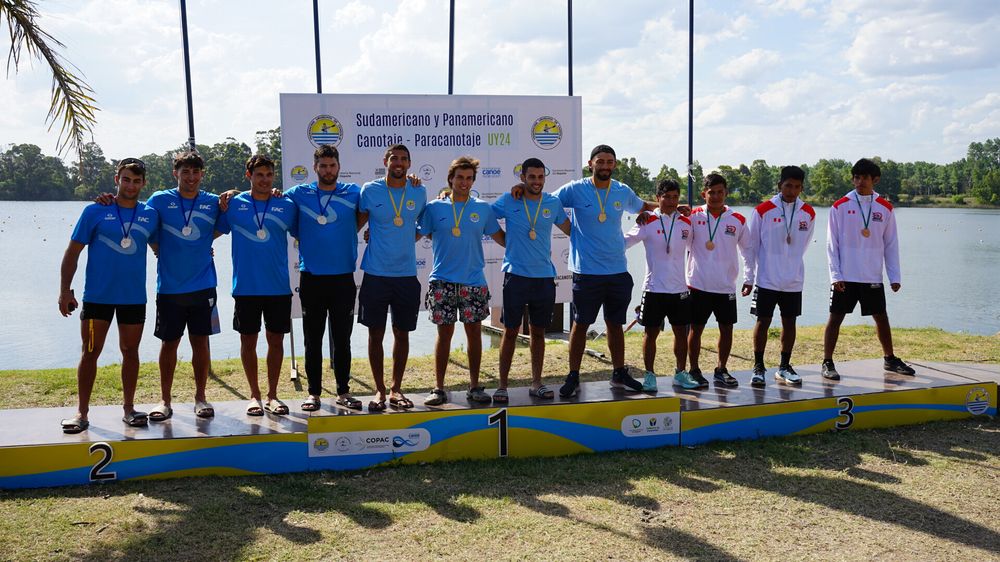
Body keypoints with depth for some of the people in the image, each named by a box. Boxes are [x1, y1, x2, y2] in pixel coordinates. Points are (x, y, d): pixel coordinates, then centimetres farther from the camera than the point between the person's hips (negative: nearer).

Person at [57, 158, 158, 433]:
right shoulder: (95, 211, -3)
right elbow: (72, 252, -3)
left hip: (134, 296, 2)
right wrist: (65, 291, -9)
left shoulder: (150, 214, 5)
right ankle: (82, 412, 9)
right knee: (90, 352, 2)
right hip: (97, 295, -2)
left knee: (130, 351, 10)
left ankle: (129, 408, 20)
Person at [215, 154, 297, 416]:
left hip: (279, 286, 1)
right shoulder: (233, 204, 1)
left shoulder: (287, 206, 3)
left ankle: (272, 394, 19)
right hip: (246, 286, -1)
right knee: (248, 340, 6)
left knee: (276, 339, 6)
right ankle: (254, 395, 20)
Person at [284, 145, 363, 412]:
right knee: (313, 340, 6)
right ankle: (314, 392, 15)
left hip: (343, 278, 0)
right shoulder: (299, 194, 5)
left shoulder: (353, 193, 4)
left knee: (342, 339, 7)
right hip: (311, 278, 0)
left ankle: (343, 391, 17)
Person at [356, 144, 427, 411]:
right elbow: (357, 224, 7)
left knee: (402, 333, 8)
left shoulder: (419, 192, 4)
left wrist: (403, 241, 5)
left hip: (407, 274, 2)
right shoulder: (370, 190, -2)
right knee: (376, 334, 3)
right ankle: (380, 390, 15)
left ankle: (396, 389, 20)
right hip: (376, 274, -2)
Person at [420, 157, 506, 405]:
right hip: (443, 281, -1)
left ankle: (474, 386, 16)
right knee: (445, 332, 2)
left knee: (474, 331, 5)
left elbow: (502, 238, 13)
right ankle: (439, 388, 11)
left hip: (474, 281, 1)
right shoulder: (434, 207, 3)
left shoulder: (483, 209, 7)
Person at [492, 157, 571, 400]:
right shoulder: (508, 201, -1)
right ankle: (502, 386, 8)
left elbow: (570, 230, 18)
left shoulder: (553, 203, 6)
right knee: (510, 331, 1)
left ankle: (536, 383, 21)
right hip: (516, 275, -2)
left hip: (544, 277, 3)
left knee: (538, 332, 11)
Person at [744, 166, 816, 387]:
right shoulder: (763, 211, -5)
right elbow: (752, 246, 0)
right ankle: (758, 367, 10)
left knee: (790, 322, 8)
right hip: (766, 280, -3)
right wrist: (748, 277, 0)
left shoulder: (808, 213, 4)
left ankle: (784, 367, 19)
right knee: (763, 321, 0)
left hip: (794, 281, 3)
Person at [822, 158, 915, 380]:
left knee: (881, 318, 13)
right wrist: (835, 275, -10)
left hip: (873, 277, 3)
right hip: (845, 277, -3)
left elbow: (891, 244, 7)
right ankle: (827, 363, 7)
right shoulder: (840, 207, -3)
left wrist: (894, 276, 2)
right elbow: (832, 244, -3)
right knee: (836, 318, -1)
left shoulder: (885, 208, 5)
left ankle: (890, 359, 29)